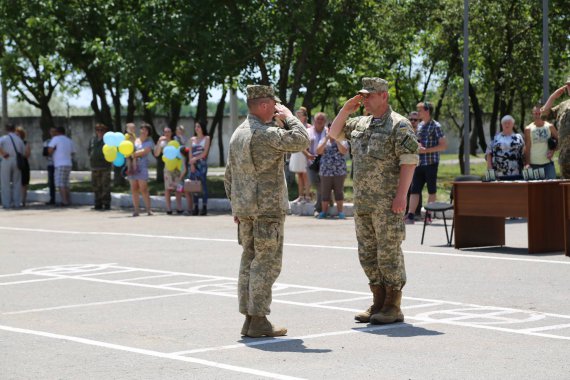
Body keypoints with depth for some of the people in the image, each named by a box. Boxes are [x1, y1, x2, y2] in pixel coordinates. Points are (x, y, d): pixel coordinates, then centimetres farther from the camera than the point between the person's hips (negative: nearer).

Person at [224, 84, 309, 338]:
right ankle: (259, 320, -6)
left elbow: (229, 175, 18)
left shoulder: (237, 134, 14)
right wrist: (288, 116, -6)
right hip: (268, 207, -9)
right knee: (267, 263, -5)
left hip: (244, 209, 9)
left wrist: (235, 206, 23)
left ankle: (249, 318, 13)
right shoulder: (266, 134, -15)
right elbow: (301, 140, -22)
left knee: (249, 261, 11)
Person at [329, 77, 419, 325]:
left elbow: (409, 161, -14)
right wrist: (346, 110, 9)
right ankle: (378, 303, 18)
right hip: (362, 201, 8)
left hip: (388, 201, -8)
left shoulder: (399, 125, -9)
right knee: (367, 253, 10)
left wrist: (401, 195, -21)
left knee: (389, 252, -5)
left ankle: (393, 307, 1)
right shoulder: (360, 124, 15)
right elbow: (334, 133, 24)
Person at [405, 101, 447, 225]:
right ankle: (410, 216, -5)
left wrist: (426, 150, -17)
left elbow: (444, 145, -11)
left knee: (431, 190, 4)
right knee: (414, 190, -1)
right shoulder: (419, 126, 13)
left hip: (431, 163, -6)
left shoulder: (436, 126, -7)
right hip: (419, 162, 6)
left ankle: (428, 215, 10)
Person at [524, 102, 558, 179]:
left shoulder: (550, 127, 5)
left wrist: (553, 150, -6)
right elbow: (527, 148, -1)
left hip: (548, 163, 1)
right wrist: (527, 163, -9)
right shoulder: (528, 129, 2)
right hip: (534, 164, -1)